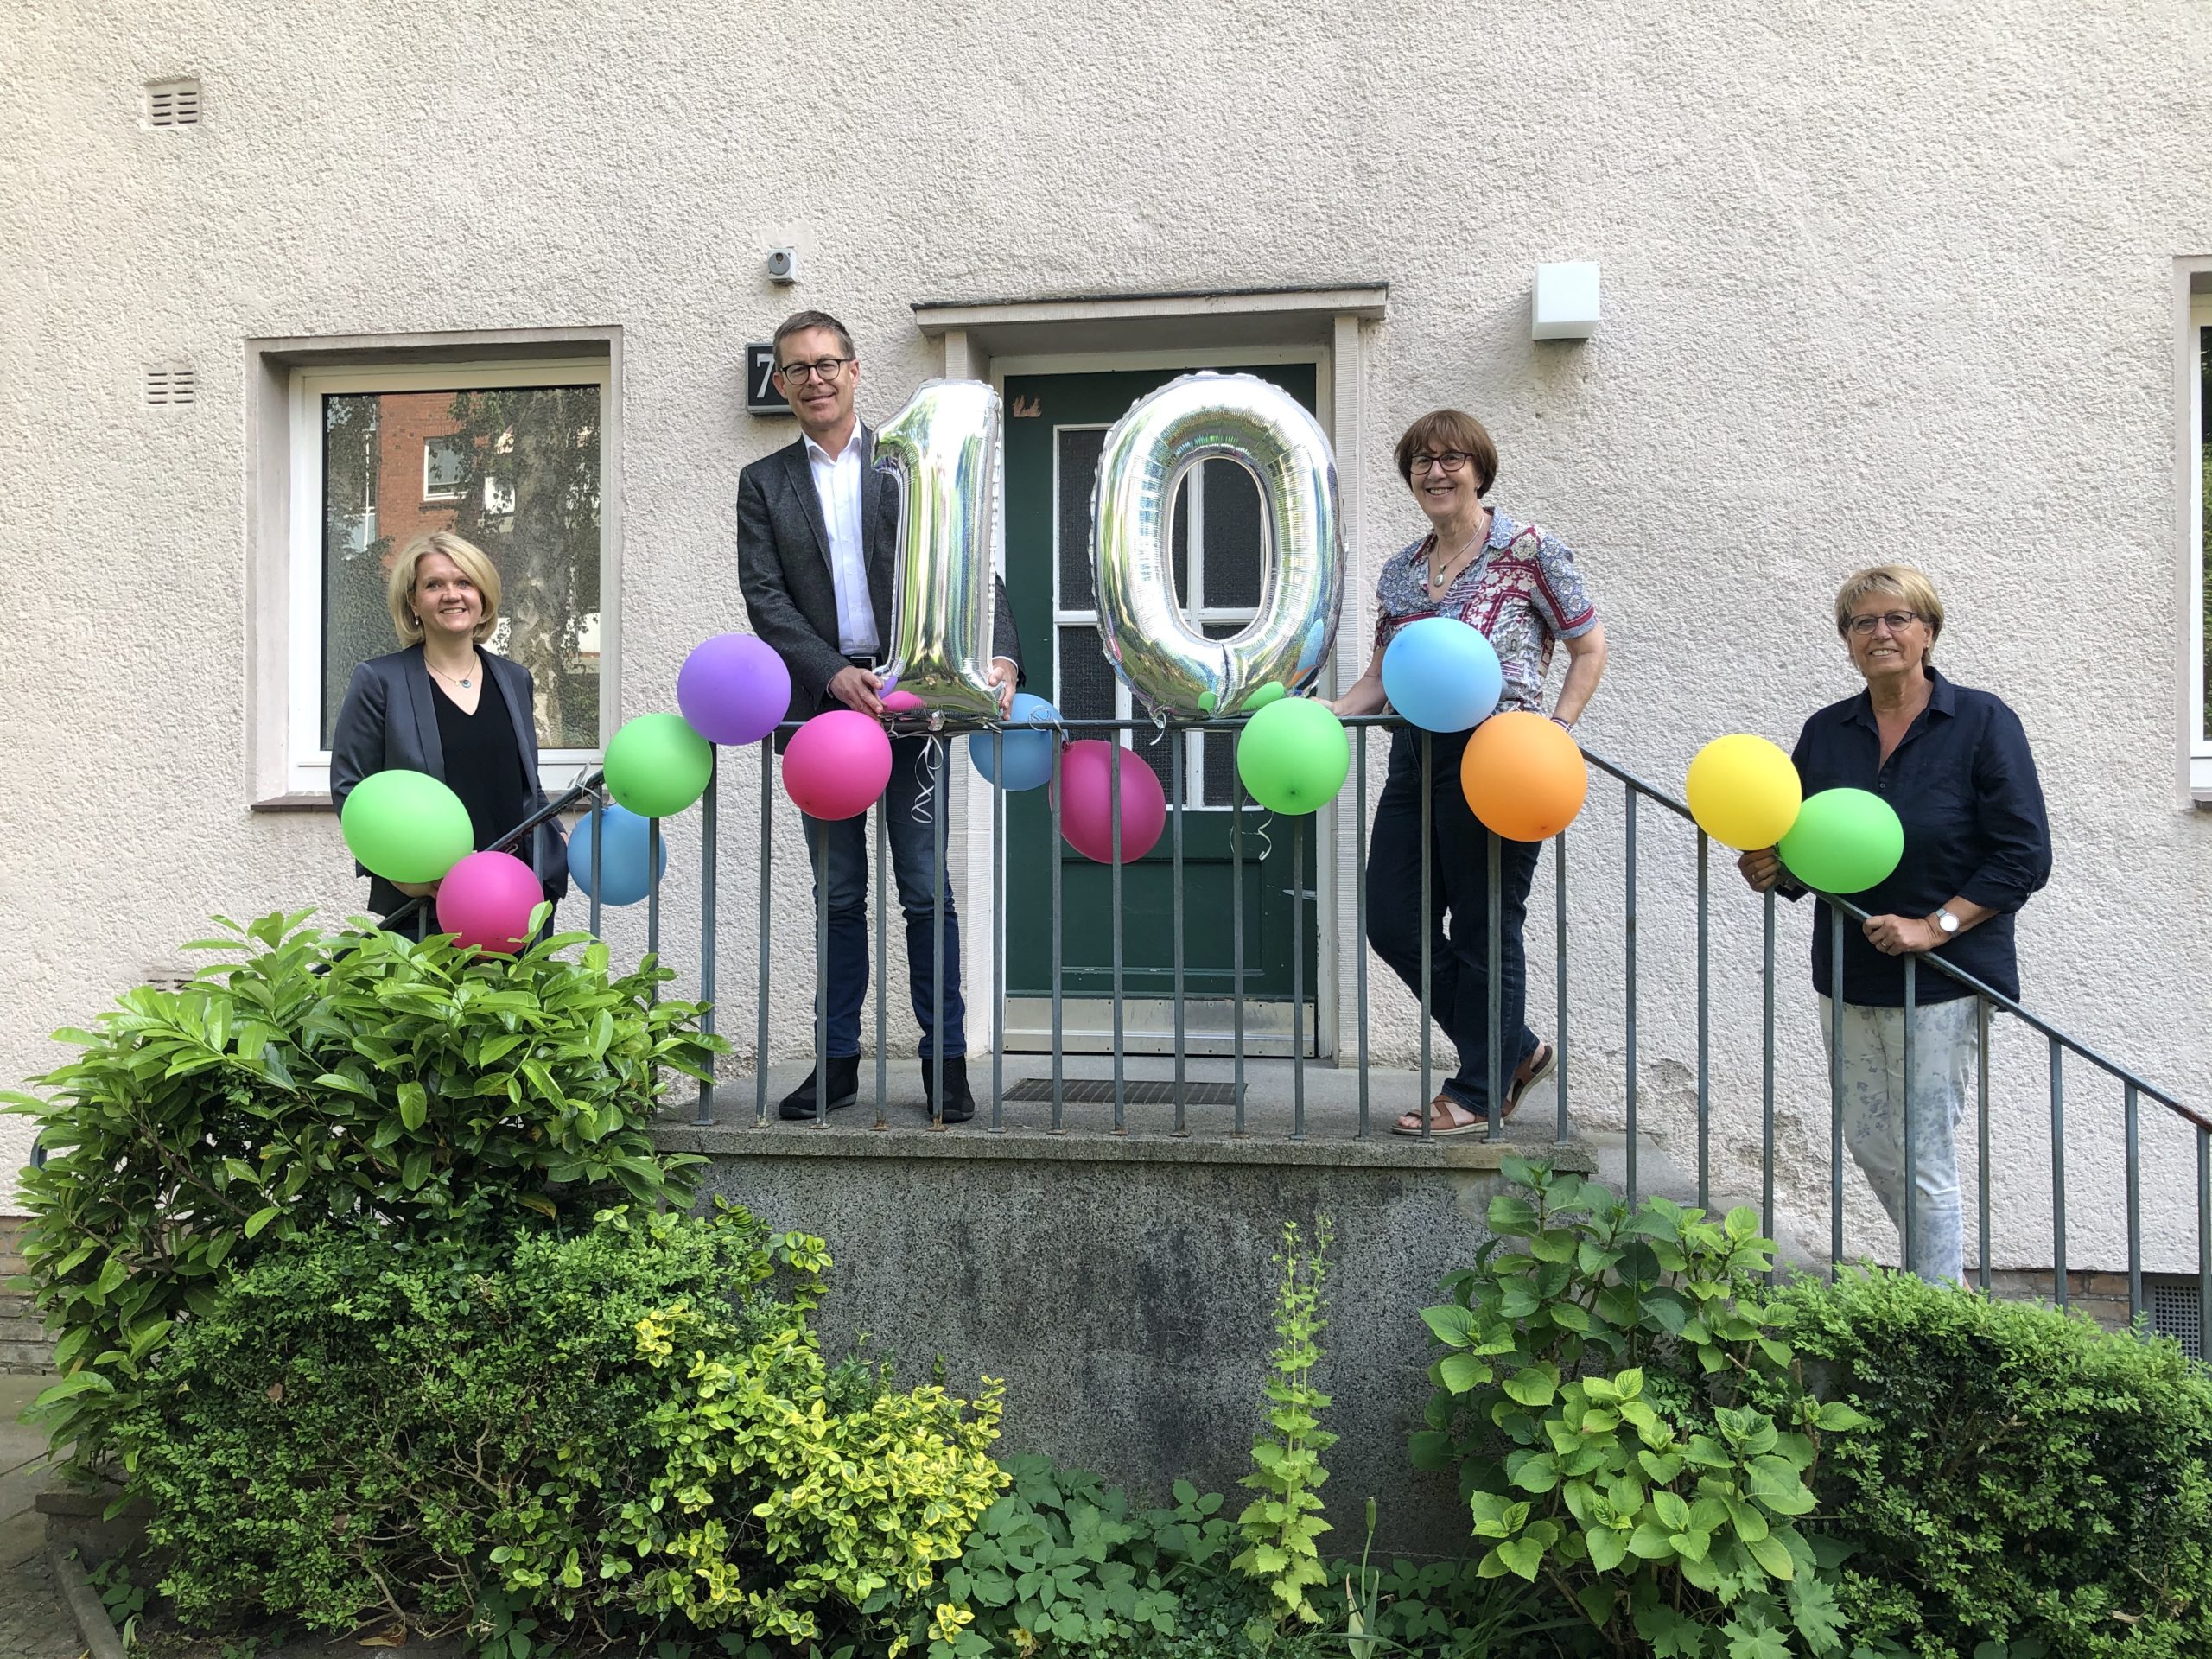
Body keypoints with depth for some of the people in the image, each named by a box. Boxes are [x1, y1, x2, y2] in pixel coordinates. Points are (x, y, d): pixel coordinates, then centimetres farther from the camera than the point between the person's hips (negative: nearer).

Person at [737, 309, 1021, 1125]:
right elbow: (764, 598, 0)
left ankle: (945, 1059, 8)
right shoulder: (763, 483, 11)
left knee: (925, 889, -1)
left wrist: (1000, 655, -18)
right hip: (820, 701, 2)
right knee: (839, 895, 9)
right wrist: (835, 674, -15)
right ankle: (838, 1059, 18)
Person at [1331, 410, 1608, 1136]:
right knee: (1394, 923, 7)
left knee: (1485, 930, 1)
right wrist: (1330, 711, 1)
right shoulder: (1401, 570, 14)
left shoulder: (1528, 551, -3)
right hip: (1415, 753, 7)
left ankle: (1479, 1091, 19)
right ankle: (1515, 1050, 25)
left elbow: (1590, 648, 1)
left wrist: (1554, 732, -10)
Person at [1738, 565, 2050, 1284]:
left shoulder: (1983, 723, -7)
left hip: (1942, 981, -5)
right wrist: (1771, 869, -10)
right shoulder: (1825, 732, 6)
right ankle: (1936, 1272, 39)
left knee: (1924, 1161, 0)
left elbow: (2025, 855, -11)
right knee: (1869, 1145, 15)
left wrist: (1933, 926, -19)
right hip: (1847, 977, 5)